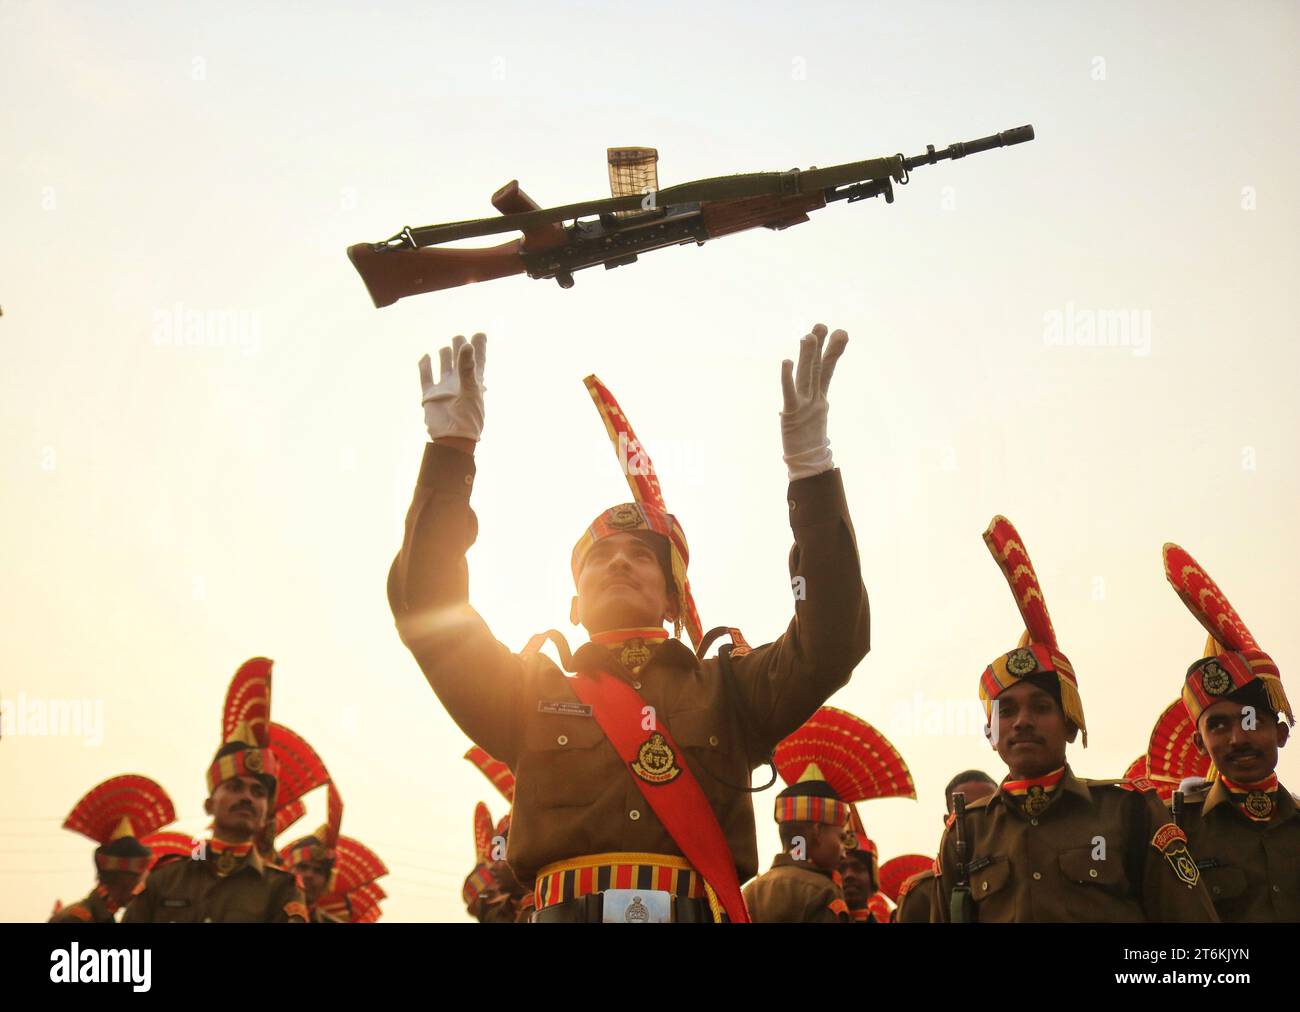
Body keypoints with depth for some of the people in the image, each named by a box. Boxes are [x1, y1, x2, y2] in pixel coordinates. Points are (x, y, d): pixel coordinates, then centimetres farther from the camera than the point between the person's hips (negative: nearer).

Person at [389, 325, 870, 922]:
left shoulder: (725, 691, 20)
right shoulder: (531, 693, 21)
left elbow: (832, 640, 7)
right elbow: (428, 608, 11)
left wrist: (811, 466, 0)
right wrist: (450, 452, 4)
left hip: (699, 908, 1)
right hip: (564, 910, -1)